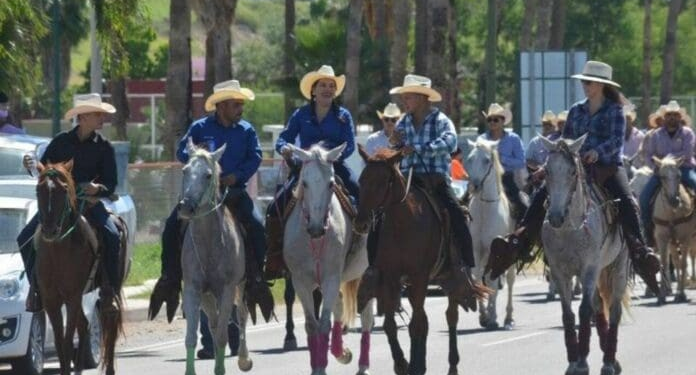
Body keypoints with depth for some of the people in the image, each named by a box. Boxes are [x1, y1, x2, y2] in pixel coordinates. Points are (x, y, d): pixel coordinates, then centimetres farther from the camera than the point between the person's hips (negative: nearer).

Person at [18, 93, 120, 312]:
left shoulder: (103, 147, 0)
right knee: (26, 238, -14)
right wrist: (32, 167, -16)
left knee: (112, 236, -27)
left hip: (90, 202, -1)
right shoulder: (61, 142, 2)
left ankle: (111, 290, -15)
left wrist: (98, 189, -24)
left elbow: (111, 184, -2)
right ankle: (35, 287, -1)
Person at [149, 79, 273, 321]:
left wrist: (237, 175, -15)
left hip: (234, 190, 0)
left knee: (256, 227, -20)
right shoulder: (200, 128, 5)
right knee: (173, 225, -15)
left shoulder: (246, 130, 8)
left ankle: (256, 277, -9)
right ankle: (170, 276, -6)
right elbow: (181, 152, 3)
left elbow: (255, 157, 1)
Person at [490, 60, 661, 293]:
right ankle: (519, 242, -18)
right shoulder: (576, 111, 16)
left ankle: (640, 252, -37)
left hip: (607, 166, -5)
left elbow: (617, 141, -12)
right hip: (577, 168, 5)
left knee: (626, 202, -31)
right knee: (542, 196, -13)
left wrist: (598, 152, -31)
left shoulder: (614, 110, 1)